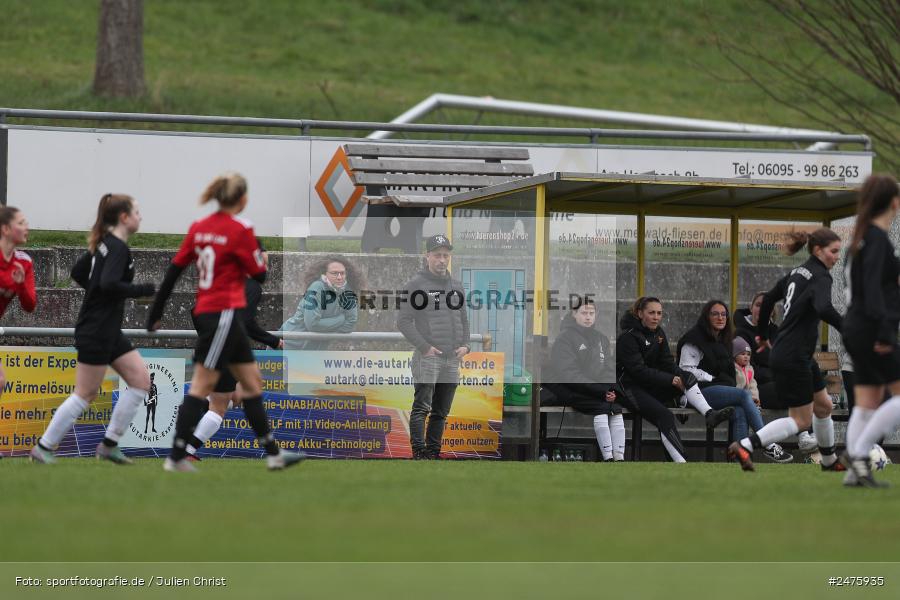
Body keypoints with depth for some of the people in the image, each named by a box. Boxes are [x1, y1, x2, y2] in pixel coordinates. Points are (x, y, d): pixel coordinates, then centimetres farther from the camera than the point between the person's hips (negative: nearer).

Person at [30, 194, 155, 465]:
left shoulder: (104, 244, 13)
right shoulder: (118, 247, -16)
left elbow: (78, 272, 21)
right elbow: (110, 284, -28)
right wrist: (145, 290, -20)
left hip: (109, 331, 10)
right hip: (96, 331, -10)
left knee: (141, 380, 6)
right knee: (85, 394, -4)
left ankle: (110, 444, 8)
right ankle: (44, 447, 4)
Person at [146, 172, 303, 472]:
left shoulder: (199, 228, 8)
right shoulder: (240, 229, -12)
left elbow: (174, 269, 8)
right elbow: (259, 274, -4)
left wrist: (156, 312, 12)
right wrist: (262, 257, 19)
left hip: (205, 311, 8)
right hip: (223, 313, -8)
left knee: (252, 381, 14)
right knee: (202, 386, -7)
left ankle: (273, 453, 18)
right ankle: (176, 457, -8)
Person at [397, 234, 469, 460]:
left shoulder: (456, 286, 17)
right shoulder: (416, 284, -3)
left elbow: (463, 320, 23)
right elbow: (403, 321, -8)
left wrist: (465, 345, 6)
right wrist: (424, 346, -15)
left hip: (452, 359, 6)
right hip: (427, 357, -6)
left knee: (441, 412, 9)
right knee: (422, 407, -13)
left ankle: (433, 452, 14)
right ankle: (419, 452, -16)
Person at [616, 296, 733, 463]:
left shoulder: (658, 333, 11)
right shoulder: (628, 337, -14)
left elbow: (667, 362, 5)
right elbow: (639, 371, -20)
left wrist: (681, 377, -16)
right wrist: (670, 380, -23)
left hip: (652, 386, 8)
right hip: (630, 387, -8)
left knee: (687, 377, -13)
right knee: (664, 416, -29)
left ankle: (710, 414, -28)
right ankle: (681, 462, -37)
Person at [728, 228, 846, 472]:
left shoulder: (797, 272, 13)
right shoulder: (820, 276, -15)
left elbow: (768, 299, 23)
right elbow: (824, 309, -34)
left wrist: (763, 334, 35)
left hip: (800, 356, 10)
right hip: (794, 358, -10)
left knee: (824, 406, 20)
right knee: (801, 420, -3)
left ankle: (829, 461, 33)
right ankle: (744, 446, -10)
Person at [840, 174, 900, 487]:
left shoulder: (864, 237, 14)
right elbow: (872, 286, -23)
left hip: (856, 329, 9)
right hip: (872, 331, -9)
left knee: (867, 403, 8)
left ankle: (855, 471, 4)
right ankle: (858, 452, -9)